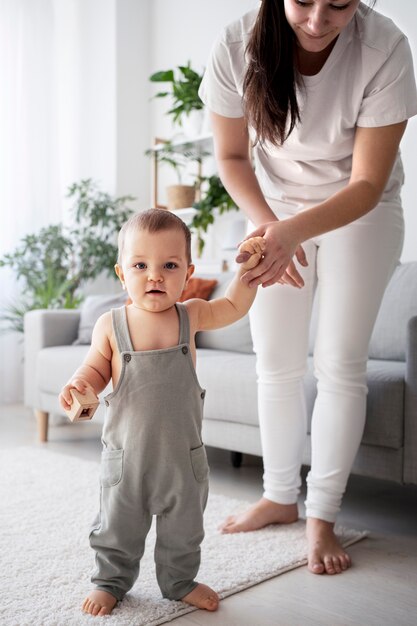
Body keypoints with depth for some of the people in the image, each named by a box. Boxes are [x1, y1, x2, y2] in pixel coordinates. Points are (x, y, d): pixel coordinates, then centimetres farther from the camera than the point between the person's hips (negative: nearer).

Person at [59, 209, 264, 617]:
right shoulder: (110, 325, -10)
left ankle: (180, 581, 41)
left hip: (182, 450, 1)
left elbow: (233, 306, 11)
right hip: (126, 449, -1)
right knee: (118, 525, 16)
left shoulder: (191, 315, -6)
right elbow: (96, 369, 1)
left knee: (183, 528, 18)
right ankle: (111, 581, 39)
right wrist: (78, 384, -20)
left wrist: (248, 267, 2)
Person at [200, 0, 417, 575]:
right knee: (276, 365, 4)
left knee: (339, 366, -5)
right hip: (275, 207, 2)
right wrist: (266, 222, -25)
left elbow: (367, 184, -25)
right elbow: (232, 157, -8)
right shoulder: (237, 46, -22)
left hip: (361, 214, -2)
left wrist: (292, 232, -41)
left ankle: (322, 516, 9)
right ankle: (279, 497, 21)